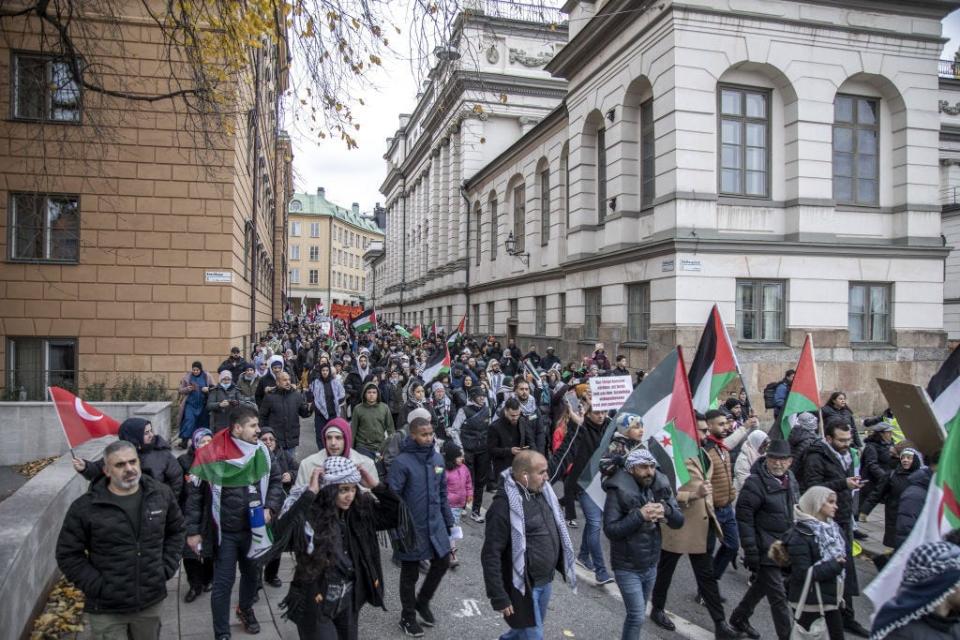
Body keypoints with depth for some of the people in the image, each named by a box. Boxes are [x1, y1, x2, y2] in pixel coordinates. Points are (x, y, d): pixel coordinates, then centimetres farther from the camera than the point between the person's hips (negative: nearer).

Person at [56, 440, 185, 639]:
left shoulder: (161, 494, -2)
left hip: (152, 601, 3)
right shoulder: (84, 507, -11)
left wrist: (167, 568, 2)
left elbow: (176, 530, 11)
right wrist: (97, 586, -11)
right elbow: (68, 555, -5)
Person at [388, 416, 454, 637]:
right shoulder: (402, 462, -19)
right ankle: (408, 617, 33)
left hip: (435, 524, 5)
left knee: (442, 562, 13)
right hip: (412, 527, -5)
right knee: (410, 574, 11)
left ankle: (422, 601, 38)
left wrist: (448, 521, 11)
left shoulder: (437, 458, 0)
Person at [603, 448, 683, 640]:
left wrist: (666, 510, -23)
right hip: (627, 567, -5)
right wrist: (640, 515, -30)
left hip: (651, 565, 5)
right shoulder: (618, 491, -18)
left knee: (638, 614, 18)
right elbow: (610, 530, -22)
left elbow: (679, 521, -2)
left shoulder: (660, 487, -3)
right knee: (637, 616, -5)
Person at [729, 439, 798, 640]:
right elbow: (744, 518, -19)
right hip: (765, 550, -8)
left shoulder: (790, 479, 6)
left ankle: (739, 618, 41)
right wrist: (750, 551, -20)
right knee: (778, 596, -3)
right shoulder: (755, 483, -19)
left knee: (762, 585, 22)